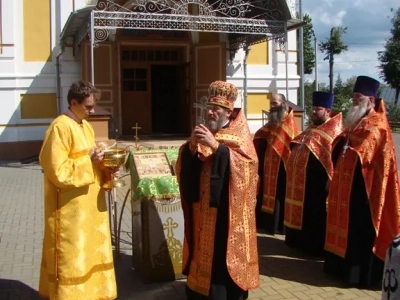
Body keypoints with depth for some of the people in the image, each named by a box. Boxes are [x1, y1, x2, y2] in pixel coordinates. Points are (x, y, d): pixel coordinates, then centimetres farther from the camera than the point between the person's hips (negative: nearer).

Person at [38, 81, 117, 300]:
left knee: (91, 251, 17)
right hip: (70, 209, -9)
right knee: (72, 256, 3)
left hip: (89, 204, 9)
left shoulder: (85, 126, 10)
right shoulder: (60, 127, -17)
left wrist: (103, 168, 1)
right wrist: (89, 160, -20)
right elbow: (57, 171, -21)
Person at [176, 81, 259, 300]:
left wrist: (215, 145, -24)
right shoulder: (203, 133, 12)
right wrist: (192, 145, -13)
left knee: (224, 255, -1)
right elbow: (183, 165, 6)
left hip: (226, 212, -5)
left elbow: (247, 163, -20)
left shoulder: (239, 135, -3)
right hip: (202, 211, 5)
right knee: (204, 254, 9)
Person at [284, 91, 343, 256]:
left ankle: (316, 245, 9)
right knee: (302, 211, 16)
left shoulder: (333, 131, -10)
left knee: (315, 214, -1)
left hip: (317, 181, -9)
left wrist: (330, 180, -23)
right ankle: (301, 240, 27)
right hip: (302, 179, 9)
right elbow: (297, 148, 24)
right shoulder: (311, 130, 17)